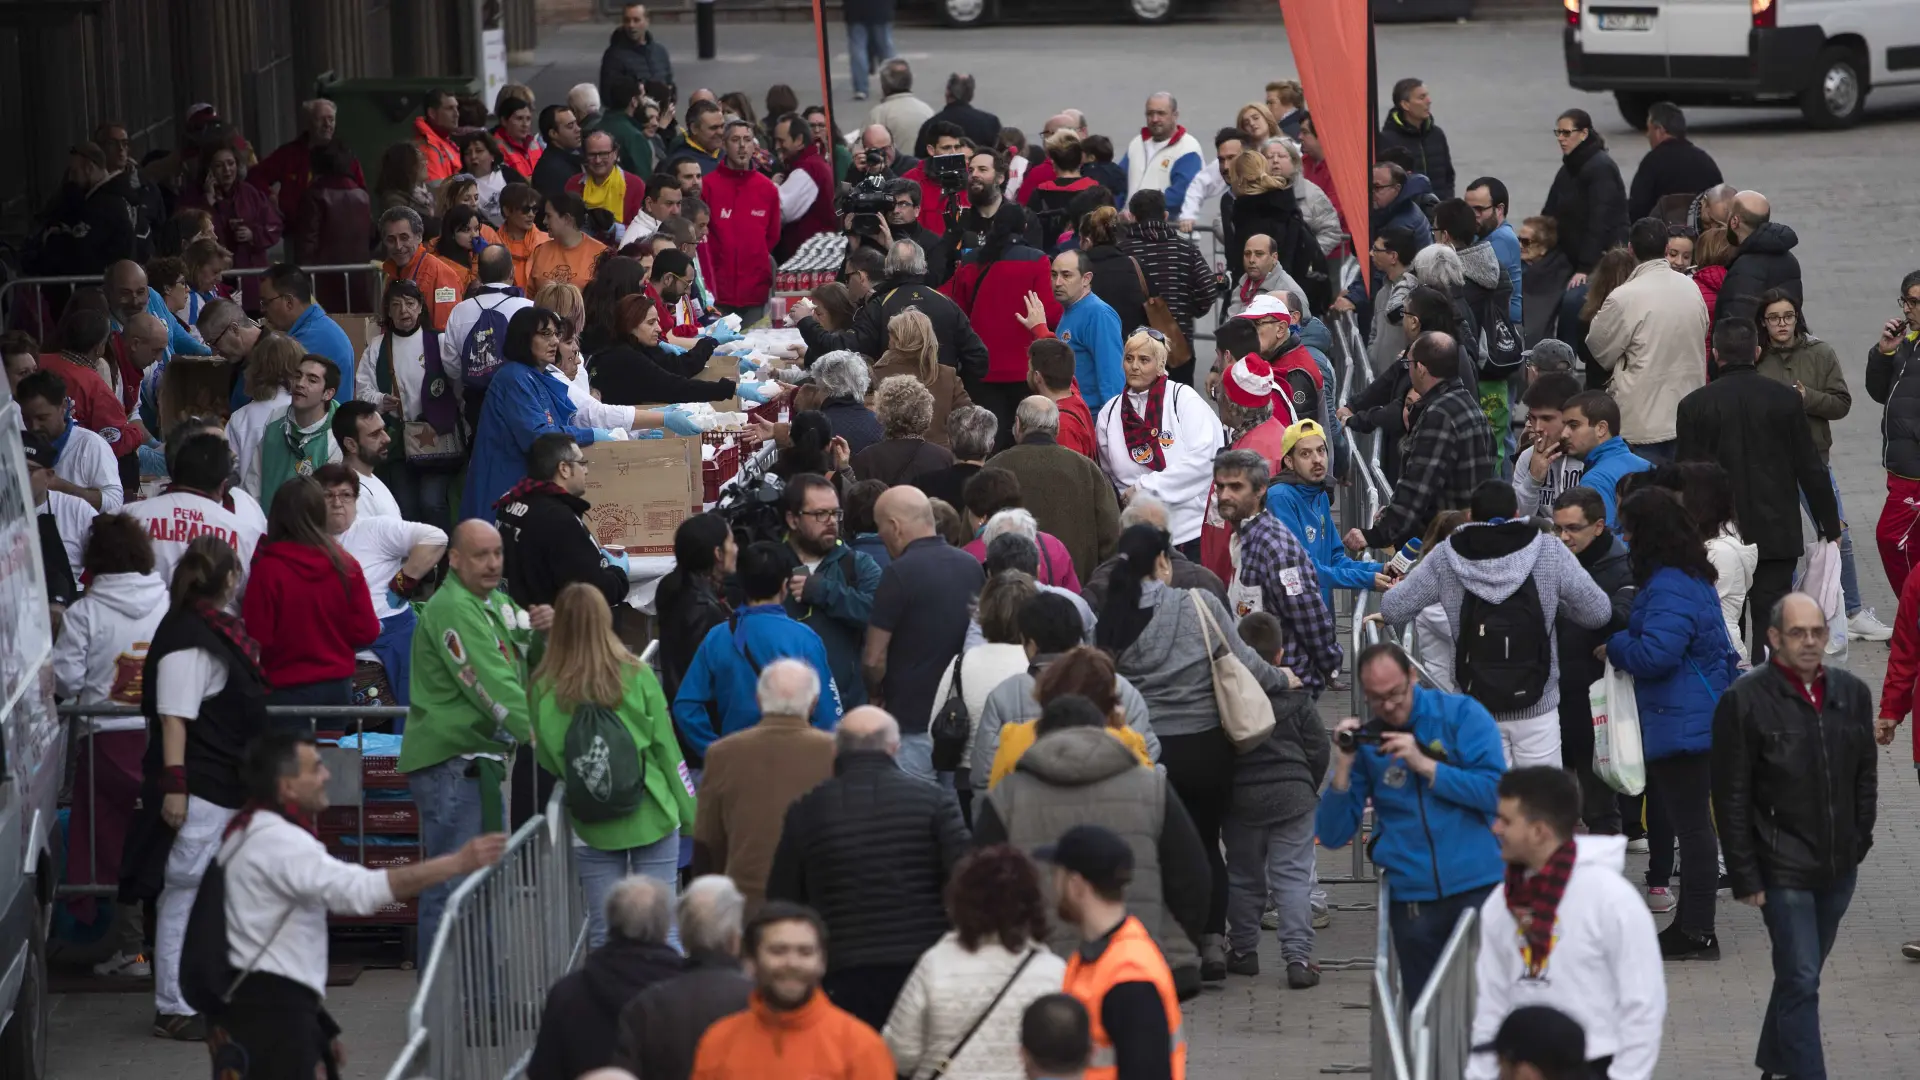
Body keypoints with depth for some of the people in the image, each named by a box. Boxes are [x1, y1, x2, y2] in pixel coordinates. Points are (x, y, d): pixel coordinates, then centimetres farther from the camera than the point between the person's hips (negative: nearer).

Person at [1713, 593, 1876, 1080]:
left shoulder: (1851, 693, 4)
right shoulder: (1745, 701, -11)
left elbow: (1865, 774, 15)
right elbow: (1731, 798, -9)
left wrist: (1859, 839, 8)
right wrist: (1745, 877, -10)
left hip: (1838, 867, 5)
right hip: (1783, 869, -5)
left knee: (1800, 974, 17)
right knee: (1801, 980, -8)